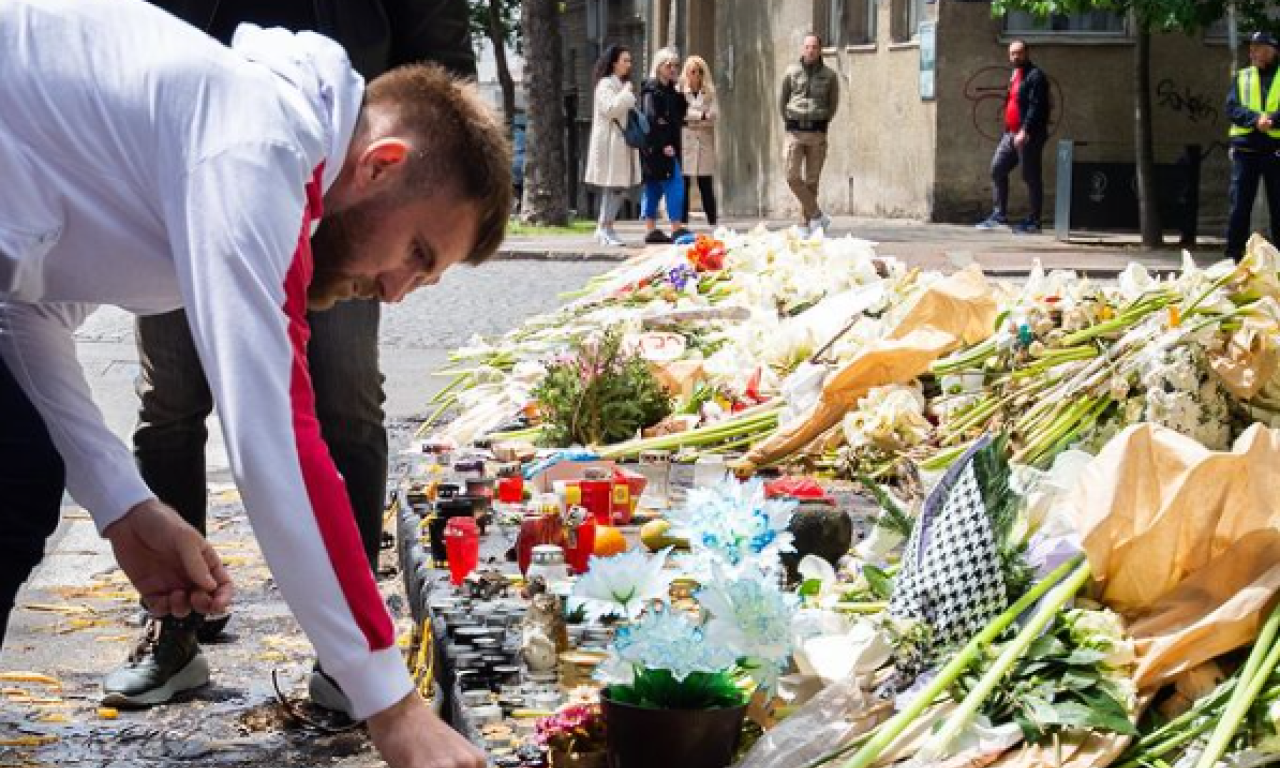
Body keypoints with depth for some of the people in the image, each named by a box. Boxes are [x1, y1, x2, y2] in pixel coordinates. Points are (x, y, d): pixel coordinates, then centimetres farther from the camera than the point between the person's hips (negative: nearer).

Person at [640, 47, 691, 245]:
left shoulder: (670, 90, 17)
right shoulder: (652, 90, -11)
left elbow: (678, 117, 21)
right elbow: (652, 119, -18)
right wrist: (663, 144, -21)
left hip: (668, 145, 9)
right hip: (657, 146, -9)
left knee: (653, 187, 10)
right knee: (674, 183, -12)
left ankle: (651, 230, 12)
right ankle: (676, 228, -11)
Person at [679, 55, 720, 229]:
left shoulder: (710, 93, 12)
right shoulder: (680, 92, 4)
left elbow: (714, 115, 0)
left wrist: (691, 117, -9)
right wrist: (701, 115, -8)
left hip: (705, 144, 2)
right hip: (684, 144, -2)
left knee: (707, 188, 1)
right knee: (684, 187, -3)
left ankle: (713, 224, 3)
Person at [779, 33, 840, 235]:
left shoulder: (829, 75, 2)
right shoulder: (791, 72, 3)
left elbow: (833, 104, 15)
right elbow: (781, 101, 14)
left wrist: (822, 123, 11)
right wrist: (789, 122, 12)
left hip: (817, 133, 0)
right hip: (795, 132, 0)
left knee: (811, 180, 2)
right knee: (793, 177, -11)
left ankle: (805, 223, 8)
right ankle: (817, 215, -4)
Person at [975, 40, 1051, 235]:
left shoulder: (1035, 76, -11)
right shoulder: (1015, 76, 18)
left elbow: (1036, 107, -19)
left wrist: (1025, 131, -26)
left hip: (1029, 136, -9)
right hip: (1011, 134, 9)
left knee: (1031, 177, -4)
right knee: (997, 169, 5)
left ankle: (1033, 222, 2)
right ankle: (999, 215, 9)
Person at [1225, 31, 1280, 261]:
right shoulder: (1242, 77, 13)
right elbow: (1232, 108, 0)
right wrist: (1255, 119, -17)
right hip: (1245, 149, 2)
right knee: (1239, 206, 0)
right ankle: (1233, 257, 4)